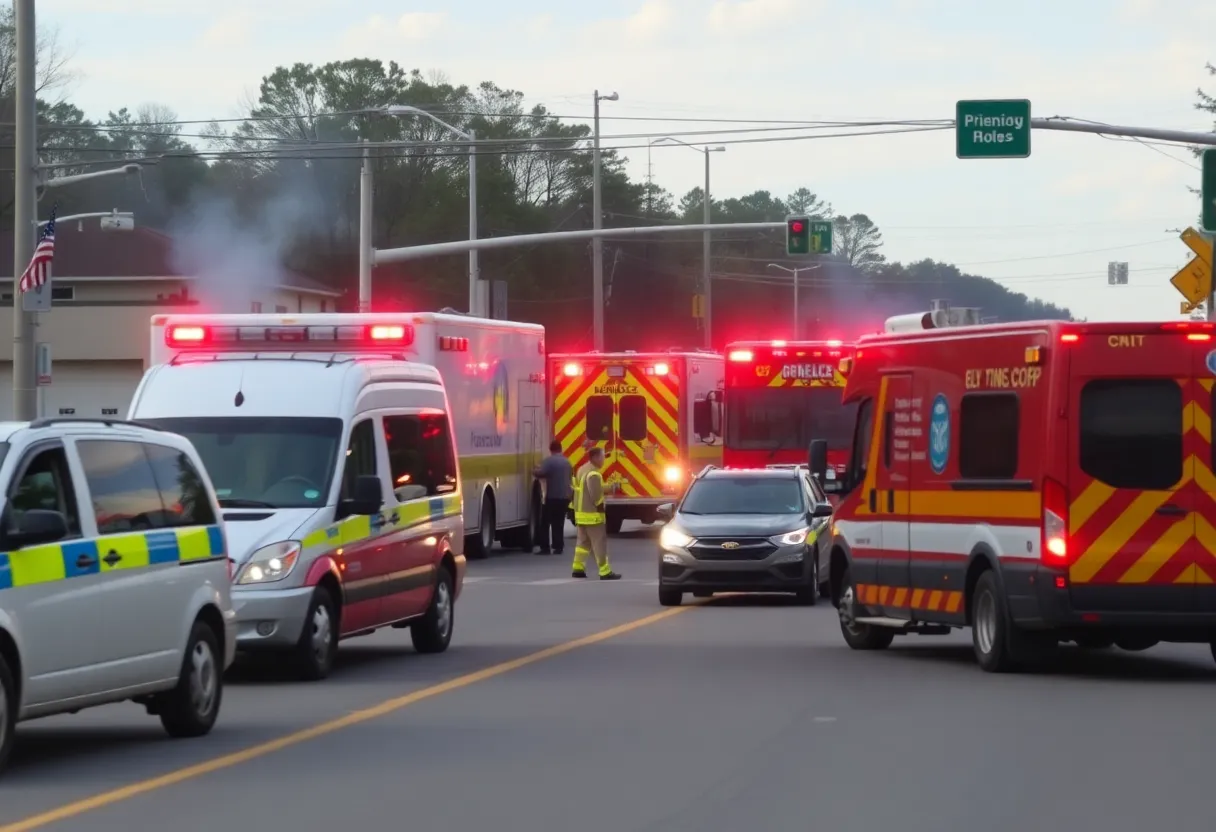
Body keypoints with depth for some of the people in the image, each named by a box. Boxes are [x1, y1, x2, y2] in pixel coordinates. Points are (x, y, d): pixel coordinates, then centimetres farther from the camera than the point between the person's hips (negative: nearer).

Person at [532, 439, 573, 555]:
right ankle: (558, 547, 7)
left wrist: (534, 472, 0)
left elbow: (540, 473, -22)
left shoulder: (549, 460, -11)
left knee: (545, 522, -1)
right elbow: (571, 475, 27)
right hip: (565, 496, 6)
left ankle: (545, 547, -6)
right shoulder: (566, 461, 13)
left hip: (553, 496, -6)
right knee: (559, 523, 11)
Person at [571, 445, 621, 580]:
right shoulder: (593, 474, -20)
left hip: (580, 513, 10)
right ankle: (605, 572, -7)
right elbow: (596, 496, -22)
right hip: (592, 515, -10)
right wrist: (602, 511, -12)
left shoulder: (582, 470, 13)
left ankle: (578, 568, 13)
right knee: (599, 543, -7)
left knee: (583, 542, 14)